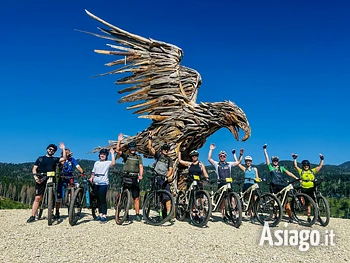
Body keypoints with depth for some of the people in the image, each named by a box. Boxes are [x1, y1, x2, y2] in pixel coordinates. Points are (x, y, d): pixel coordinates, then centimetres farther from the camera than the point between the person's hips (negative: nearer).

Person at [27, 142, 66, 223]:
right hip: (41, 181, -1)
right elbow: (34, 169, 7)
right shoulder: (40, 158, 12)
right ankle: (32, 216, -2)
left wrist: (63, 149, -3)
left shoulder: (55, 159, 13)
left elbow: (64, 159, -3)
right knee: (37, 198, -6)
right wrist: (36, 177, -9)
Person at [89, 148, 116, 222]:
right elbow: (93, 172, 21)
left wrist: (112, 153, -18)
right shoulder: (96, 163, 18)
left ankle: (104, 215, -2)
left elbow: (113, 163, -22)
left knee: (103, 199, -8)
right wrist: (91, 178, 3)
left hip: (103, 183, -6)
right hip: (96, 183, 6)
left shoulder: (108, 162, 0)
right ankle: (100, 214, 21)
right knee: (98, 199, 11)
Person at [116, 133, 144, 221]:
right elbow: (118, 151, -4)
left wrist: (141, 175, -14)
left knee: (136, 198, 0)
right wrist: (119, 141, -14)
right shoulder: (126, 156, 11)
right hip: (126, 177, 0)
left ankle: (137, 214, 6)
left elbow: (141, 166, 3)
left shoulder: (138, 157, 13)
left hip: (135, 178, 0)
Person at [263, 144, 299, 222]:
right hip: (274, 186, -1)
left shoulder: (281, 168, 19)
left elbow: (288, 172, 10)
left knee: (286, 201, -4)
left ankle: (290, 217, -1)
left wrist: (296, 178, -1)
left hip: (282, 185, 1)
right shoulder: (270, 167, 12)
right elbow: (267, 158, 9)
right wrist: (265, 149, 9)